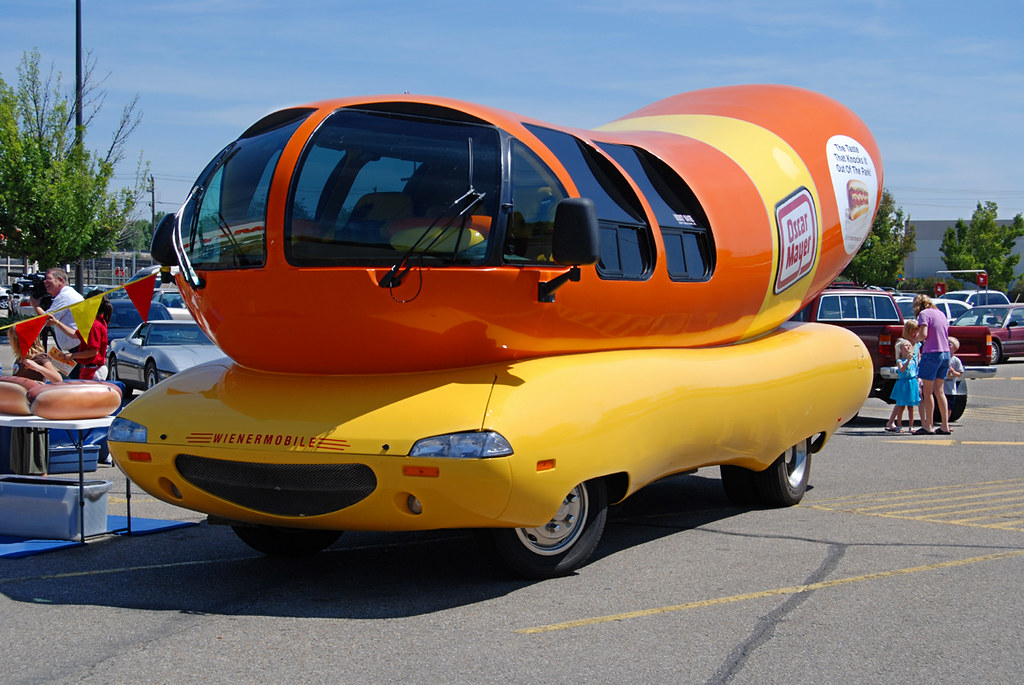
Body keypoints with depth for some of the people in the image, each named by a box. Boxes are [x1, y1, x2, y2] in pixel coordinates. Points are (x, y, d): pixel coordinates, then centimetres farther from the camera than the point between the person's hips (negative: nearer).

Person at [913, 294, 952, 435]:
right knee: (939, 391, 14)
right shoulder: (941, 313, 17)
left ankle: (928, 426, -1)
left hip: (932, 353, -8)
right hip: (946, 354, 8)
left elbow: (923, 334, -19)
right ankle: (945, 426, 13)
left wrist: (916, 338, 3)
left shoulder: (924, 314, -7)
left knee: (927, 392, -1)